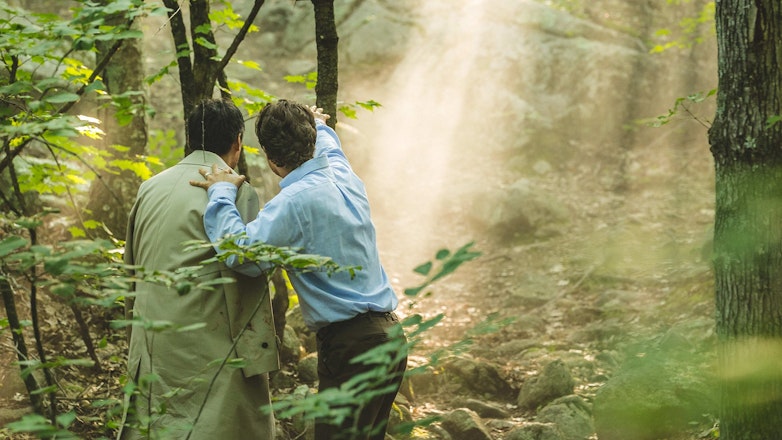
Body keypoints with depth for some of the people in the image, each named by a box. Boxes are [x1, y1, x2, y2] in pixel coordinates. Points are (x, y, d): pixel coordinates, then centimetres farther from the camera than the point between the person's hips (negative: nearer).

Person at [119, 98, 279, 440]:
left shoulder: (150, 188, 11)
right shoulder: (237, 192, -9)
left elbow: (131, 265, 19)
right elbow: (251, 274, -14)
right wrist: (258, 354, -12)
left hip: (152, 346, 7)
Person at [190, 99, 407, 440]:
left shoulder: (295, 201, -17)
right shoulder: (344, 176, 9)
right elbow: (330, 149, 34)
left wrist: (222, 193, -10)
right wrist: (319, 126, 56)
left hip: (351, 346, -9)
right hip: (390, 335, 9)